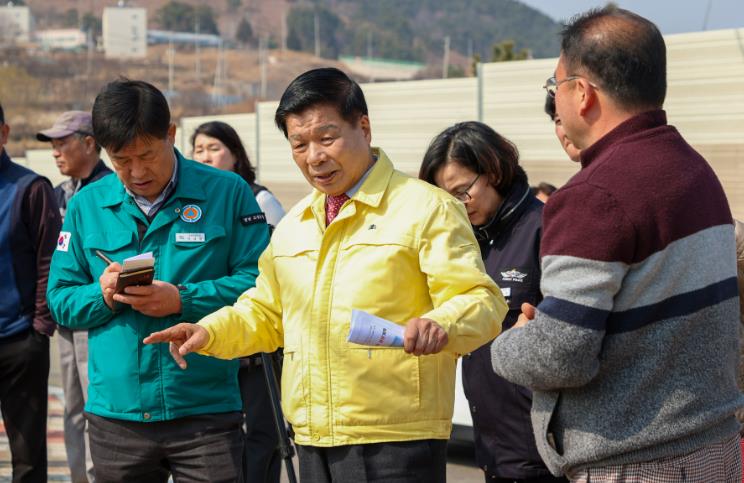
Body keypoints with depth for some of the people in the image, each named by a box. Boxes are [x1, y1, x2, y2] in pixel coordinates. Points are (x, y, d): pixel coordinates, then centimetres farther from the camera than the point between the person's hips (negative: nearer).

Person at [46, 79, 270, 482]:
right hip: (115, 415, 3)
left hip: (205, 410, -2)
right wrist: (101, 295, -13)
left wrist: (183, 300, -18)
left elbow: (258, 282, -7)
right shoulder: (85, 206, 7)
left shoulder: (226, 192, -1)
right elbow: (60, 300, 8)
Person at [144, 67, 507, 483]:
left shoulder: (426, 207, -4)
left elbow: (481, 301, -10)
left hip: (397, 442, -6)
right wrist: (209, 332, 9)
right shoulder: (293, 225, 18)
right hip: (313, 443, 6)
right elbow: (267, 313, 27)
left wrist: (440, 325, -32)